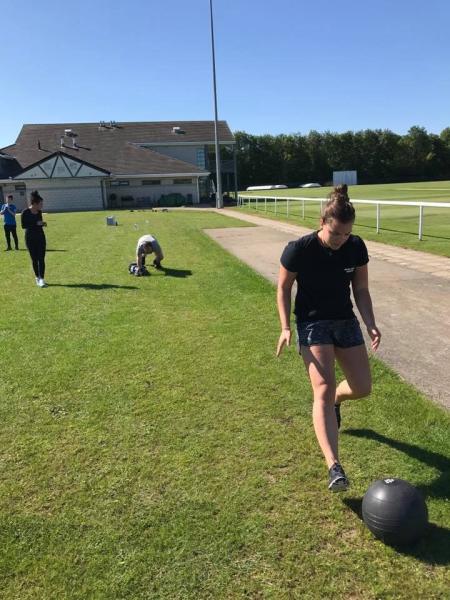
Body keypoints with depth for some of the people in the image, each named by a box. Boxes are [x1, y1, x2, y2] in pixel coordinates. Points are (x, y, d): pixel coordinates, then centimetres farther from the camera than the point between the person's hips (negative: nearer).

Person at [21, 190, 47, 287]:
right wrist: (36, 223, -22)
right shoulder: (26, 212, -13)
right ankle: (37, 278, 19)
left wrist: (42, 224, -7)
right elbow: (23, 226, -15)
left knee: (41, 258, -5)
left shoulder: (39, 212, 2)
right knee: (34, 259, 6)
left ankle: (41, 279, -6)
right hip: (30, 238, -3)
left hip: (40, 237, 3)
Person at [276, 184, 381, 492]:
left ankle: (335, 401, 42)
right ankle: (335, 468, -18)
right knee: (324, 390, -16)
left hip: (346, 320, 5)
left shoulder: (357, 247, -7)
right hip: (313, 323, -4)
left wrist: (371, 324, -12)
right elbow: (284, 288, -6)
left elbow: (361, 289, 1)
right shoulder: (299, 249, -18)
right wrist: (286, 327, -14)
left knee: (363, 387, 5)